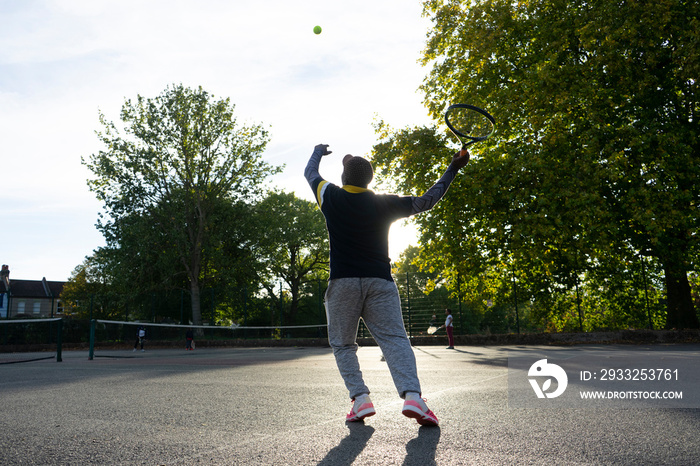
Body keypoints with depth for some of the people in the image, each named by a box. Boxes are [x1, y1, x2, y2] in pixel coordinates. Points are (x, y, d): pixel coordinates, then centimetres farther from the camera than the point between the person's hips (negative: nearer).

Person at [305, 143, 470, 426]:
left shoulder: (330, 197, 4)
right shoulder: (385, 204, 4)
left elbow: (310, 173, 24)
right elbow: (426, 201, 12)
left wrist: (318, 152, 45)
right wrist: (453, 168, 21)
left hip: (342, 282, 0)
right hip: (380, 282, 1)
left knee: (342, 344, 11)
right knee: (395, 339, -4)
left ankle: (360, 398, -2)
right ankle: (412, 395, -23)